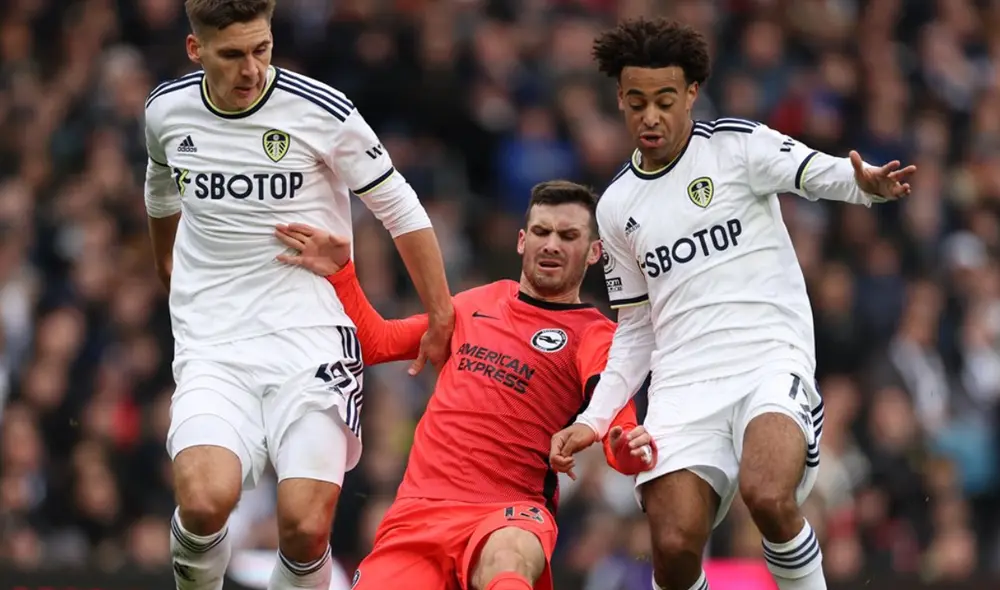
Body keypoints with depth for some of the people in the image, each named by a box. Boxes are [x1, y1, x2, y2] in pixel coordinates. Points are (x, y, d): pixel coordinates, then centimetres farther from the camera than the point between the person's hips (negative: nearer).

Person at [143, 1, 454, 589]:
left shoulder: (322, 112, -8)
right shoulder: (167, 111, 3)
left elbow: (401, 210, 3)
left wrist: (442, 318, 6)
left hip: (312, 339, -2)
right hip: (213, 349, 2)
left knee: (306, 528, -16)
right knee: (204, 501, -24)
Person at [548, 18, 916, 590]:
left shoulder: (736, 145, 3)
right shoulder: (617, 206, 17)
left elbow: (818, 173, -14)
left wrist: (865, 184, -37)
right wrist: (595, 420, 12)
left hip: (773, 357, -4)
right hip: (684, 385, 4)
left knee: (769, 497, -32)